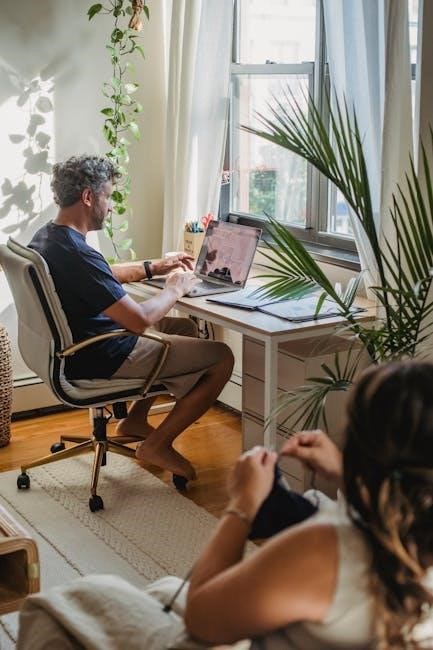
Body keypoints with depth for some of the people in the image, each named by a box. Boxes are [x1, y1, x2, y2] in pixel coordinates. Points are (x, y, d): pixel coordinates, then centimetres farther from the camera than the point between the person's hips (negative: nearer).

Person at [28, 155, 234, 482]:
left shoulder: (45, 237, 1)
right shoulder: (77, 255, -30)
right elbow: (140, 319, -28)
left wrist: (153, 267, 16)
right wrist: (175, 288, -10)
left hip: (72, 349, 10)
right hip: (102, 360, -10)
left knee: (185, 327, 26)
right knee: (222, 357, -3)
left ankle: (135, 419, 26)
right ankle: (158, 444, 5)